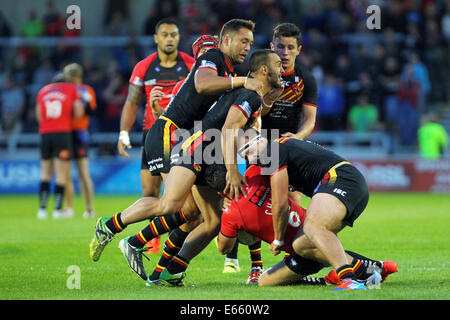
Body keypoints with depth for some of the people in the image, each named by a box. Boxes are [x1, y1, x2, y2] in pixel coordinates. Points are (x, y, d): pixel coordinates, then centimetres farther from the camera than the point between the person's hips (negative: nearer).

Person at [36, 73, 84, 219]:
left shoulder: (43, 91, 16)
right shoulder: (71, 89, 9)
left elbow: (39, 116, 8)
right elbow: (79, 113, 1)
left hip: (45, 134, 3)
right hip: (63, 132, -3)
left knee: (45, 173, 11)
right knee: (61, 174, 0)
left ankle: (42, 208, 3)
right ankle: (57, 209, -4)